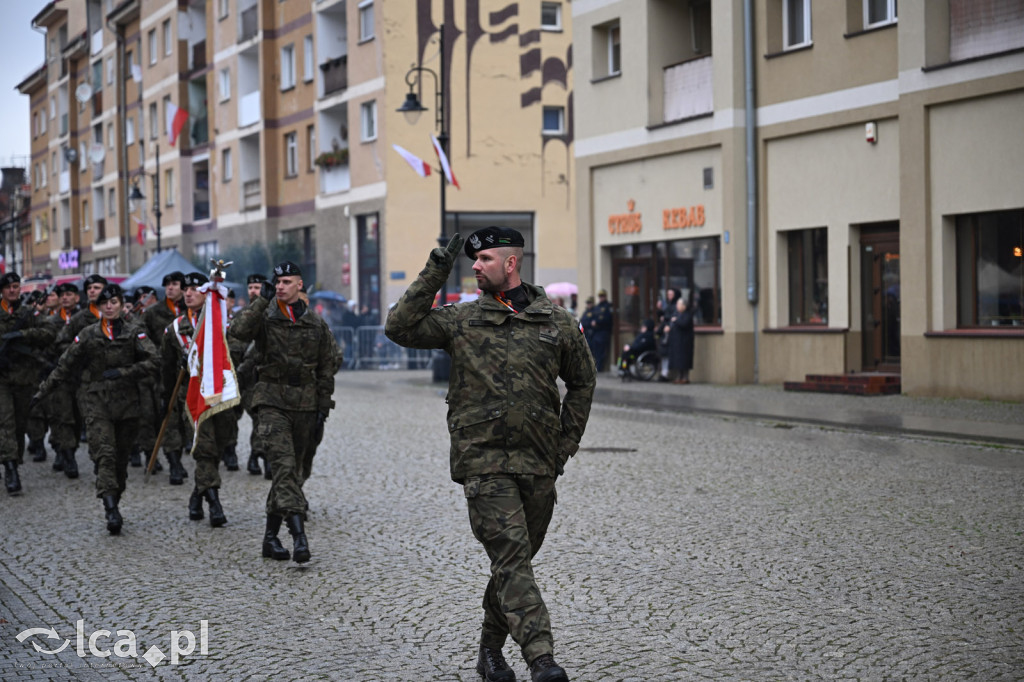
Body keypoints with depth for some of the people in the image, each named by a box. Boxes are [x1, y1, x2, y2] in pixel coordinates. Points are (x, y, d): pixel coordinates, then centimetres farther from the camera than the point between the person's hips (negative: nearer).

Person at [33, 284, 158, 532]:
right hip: (96, 402, -1)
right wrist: (43, 390, 13)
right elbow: (65, 366, 13)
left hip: (126, 402, 1)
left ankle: (115, 502, 20)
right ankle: (111, 510, -26)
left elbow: (151, 362, -6)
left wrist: (122, 372, -13)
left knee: (121, 456, 5)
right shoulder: (88, 335, 7)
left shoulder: (135, 332, 4)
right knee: (104, 453, -16)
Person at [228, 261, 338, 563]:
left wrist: (322, 411, 5)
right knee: (284, 465, -19)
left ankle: (271, 536, 22)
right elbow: (237, 331, -21)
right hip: (272, 402, -4)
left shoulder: (317, 325, 8)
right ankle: (298, 534, -26)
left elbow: (326, 371, 10)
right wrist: (261, 300, -19)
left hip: (305, 406, 4)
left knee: (298, 470, 9)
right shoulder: (265, 318, 0)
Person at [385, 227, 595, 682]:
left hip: (539, 464, 3)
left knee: (515, 560, 13)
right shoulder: (461, 320, 4)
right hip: (483, 462, -3)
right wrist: (435, 272, -6)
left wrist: (566, 444, 11)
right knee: (511, 558, -14)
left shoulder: (558, 323, 7)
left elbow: (582, 382, 18)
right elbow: (400, 328, -3)